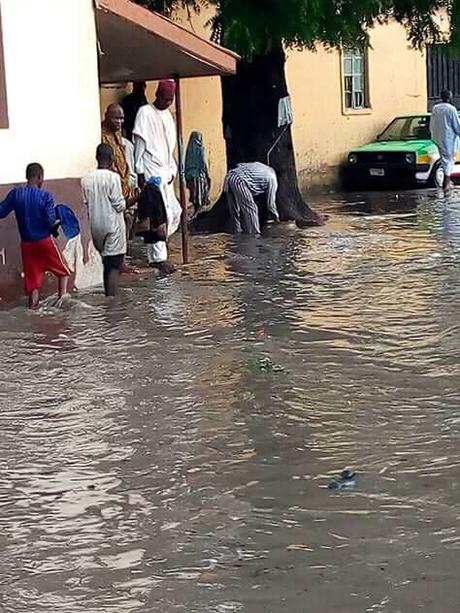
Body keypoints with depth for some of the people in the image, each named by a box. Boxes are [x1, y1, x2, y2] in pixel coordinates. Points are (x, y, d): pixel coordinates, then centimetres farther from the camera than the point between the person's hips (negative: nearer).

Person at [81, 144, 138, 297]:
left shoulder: (86, 179, 3)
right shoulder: (113, 177, -13)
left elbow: (86, 204, 7)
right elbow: (119, 205, -13)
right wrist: (135, 198, -4)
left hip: (96, 227, 6)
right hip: (113, 227, -6)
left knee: (107, 264, 17)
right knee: (114, 267, -5)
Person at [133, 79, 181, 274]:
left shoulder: (167, 115, 17)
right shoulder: (145, 113, -6)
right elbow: (139, 144, -9)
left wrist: (173, 170, 11)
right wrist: (140, 173, -12)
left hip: (165, 172, 8)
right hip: (151, 172, -8)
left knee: (174, 212, 3)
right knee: (158, 215, -10)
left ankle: (156, 249, 12)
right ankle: (158, 257, -6)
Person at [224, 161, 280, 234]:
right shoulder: (271, 177, 10)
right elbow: (270, 202, 12)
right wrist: (276, 217, 29)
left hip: (229, 177, 8)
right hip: (239, 181, -8)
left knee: (235, 211, 17)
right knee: (251, 209, 1)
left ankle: (237, 234, 24)